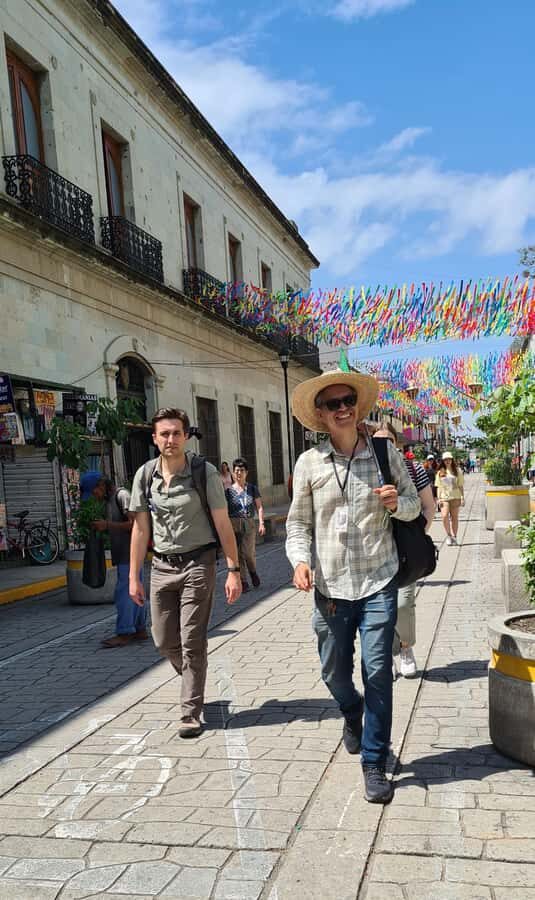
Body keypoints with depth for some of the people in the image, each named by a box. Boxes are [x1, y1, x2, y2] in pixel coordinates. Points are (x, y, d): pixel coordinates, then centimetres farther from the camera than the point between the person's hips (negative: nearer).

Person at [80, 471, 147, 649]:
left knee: (123, 593, -8)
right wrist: (102, 527, 5)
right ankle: (140, 629, 19)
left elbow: (134, 524, -20)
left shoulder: (121, 495, -13)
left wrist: (107, 525, -17)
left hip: (130, 554, -10)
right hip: (124, 555, 10)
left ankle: (123, 634, -4)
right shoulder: (109, 499, 16)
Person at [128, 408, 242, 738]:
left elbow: (223, 524, -8)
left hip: (197, 564, -4)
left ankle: (192, 713, 12)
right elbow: (141, 528, 6)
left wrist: (233, 570, -12)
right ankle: (194, 681, 41)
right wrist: (134, 576, 6)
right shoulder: (145, 475, 1)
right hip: (162, 566, 4)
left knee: (192, 642, -3)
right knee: (165, 641, 11)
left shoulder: (205, 472, -10)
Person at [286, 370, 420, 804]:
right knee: (334, 672, 14)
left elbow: (414, 504, 9)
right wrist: (300, 560, -13)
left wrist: (397, 503, -14)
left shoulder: (385, 453, -1)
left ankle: (375, 764, 15)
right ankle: (352, 712, 49)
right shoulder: (308, 463, -1)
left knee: (377, 671, -3)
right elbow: (299, 521, 4)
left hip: (378, 582, -1)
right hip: (331, 586, 1)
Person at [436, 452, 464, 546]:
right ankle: (449, 535, 1)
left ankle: (454, 537, 14)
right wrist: (438, 498, 1)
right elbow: (438, 486, 9)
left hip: (455, 497, 0)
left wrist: (462, 497, 1)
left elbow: (460, 485, 7)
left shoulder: (457, 471, 5)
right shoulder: (440, 472, 8)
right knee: (444, 516, -15)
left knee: (454, 517, 4)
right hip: (444, 497, 0)